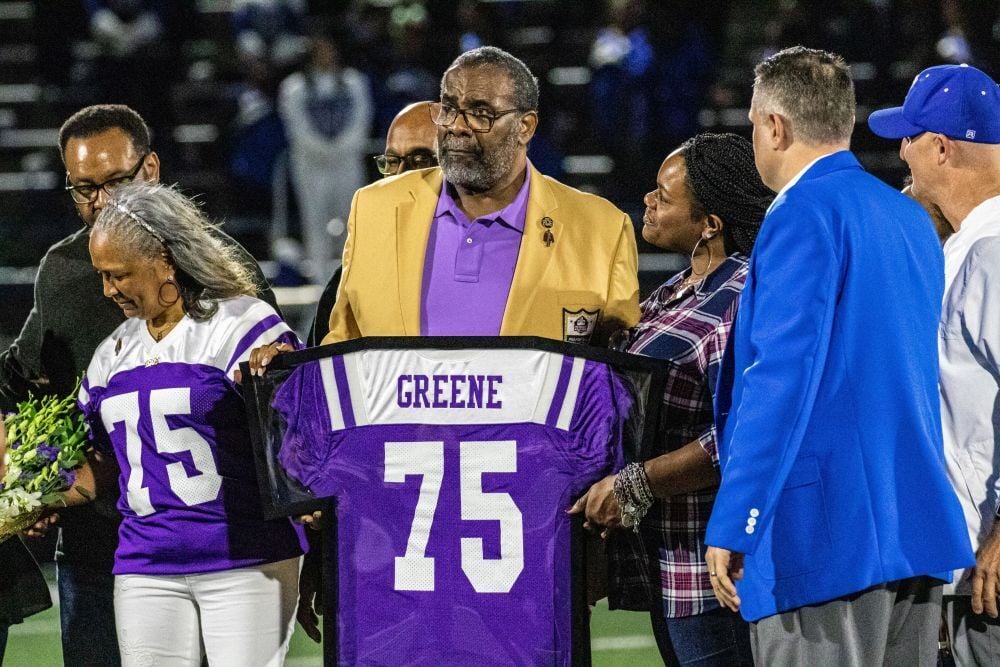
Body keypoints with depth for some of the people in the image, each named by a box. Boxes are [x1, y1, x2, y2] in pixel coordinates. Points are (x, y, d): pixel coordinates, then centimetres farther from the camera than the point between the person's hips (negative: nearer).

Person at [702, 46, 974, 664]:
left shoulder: (804, 215, -11)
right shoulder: (910, 219, 17)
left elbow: (781, 377, -18)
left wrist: (731, 526, -17)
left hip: (824, 539, -9)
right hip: (916, 535, 9)